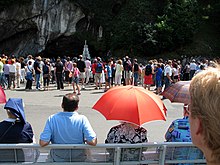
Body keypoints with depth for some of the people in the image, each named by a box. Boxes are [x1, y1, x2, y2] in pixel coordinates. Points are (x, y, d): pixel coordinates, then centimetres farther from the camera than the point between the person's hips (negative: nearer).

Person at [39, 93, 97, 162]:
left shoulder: (52, 119, -18)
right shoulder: (82, 119, -20)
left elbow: (42, 143, -20)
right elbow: (93, 142, -25)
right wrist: (84, 140, -2)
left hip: (58, 160, 1)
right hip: (79, 159, -1)